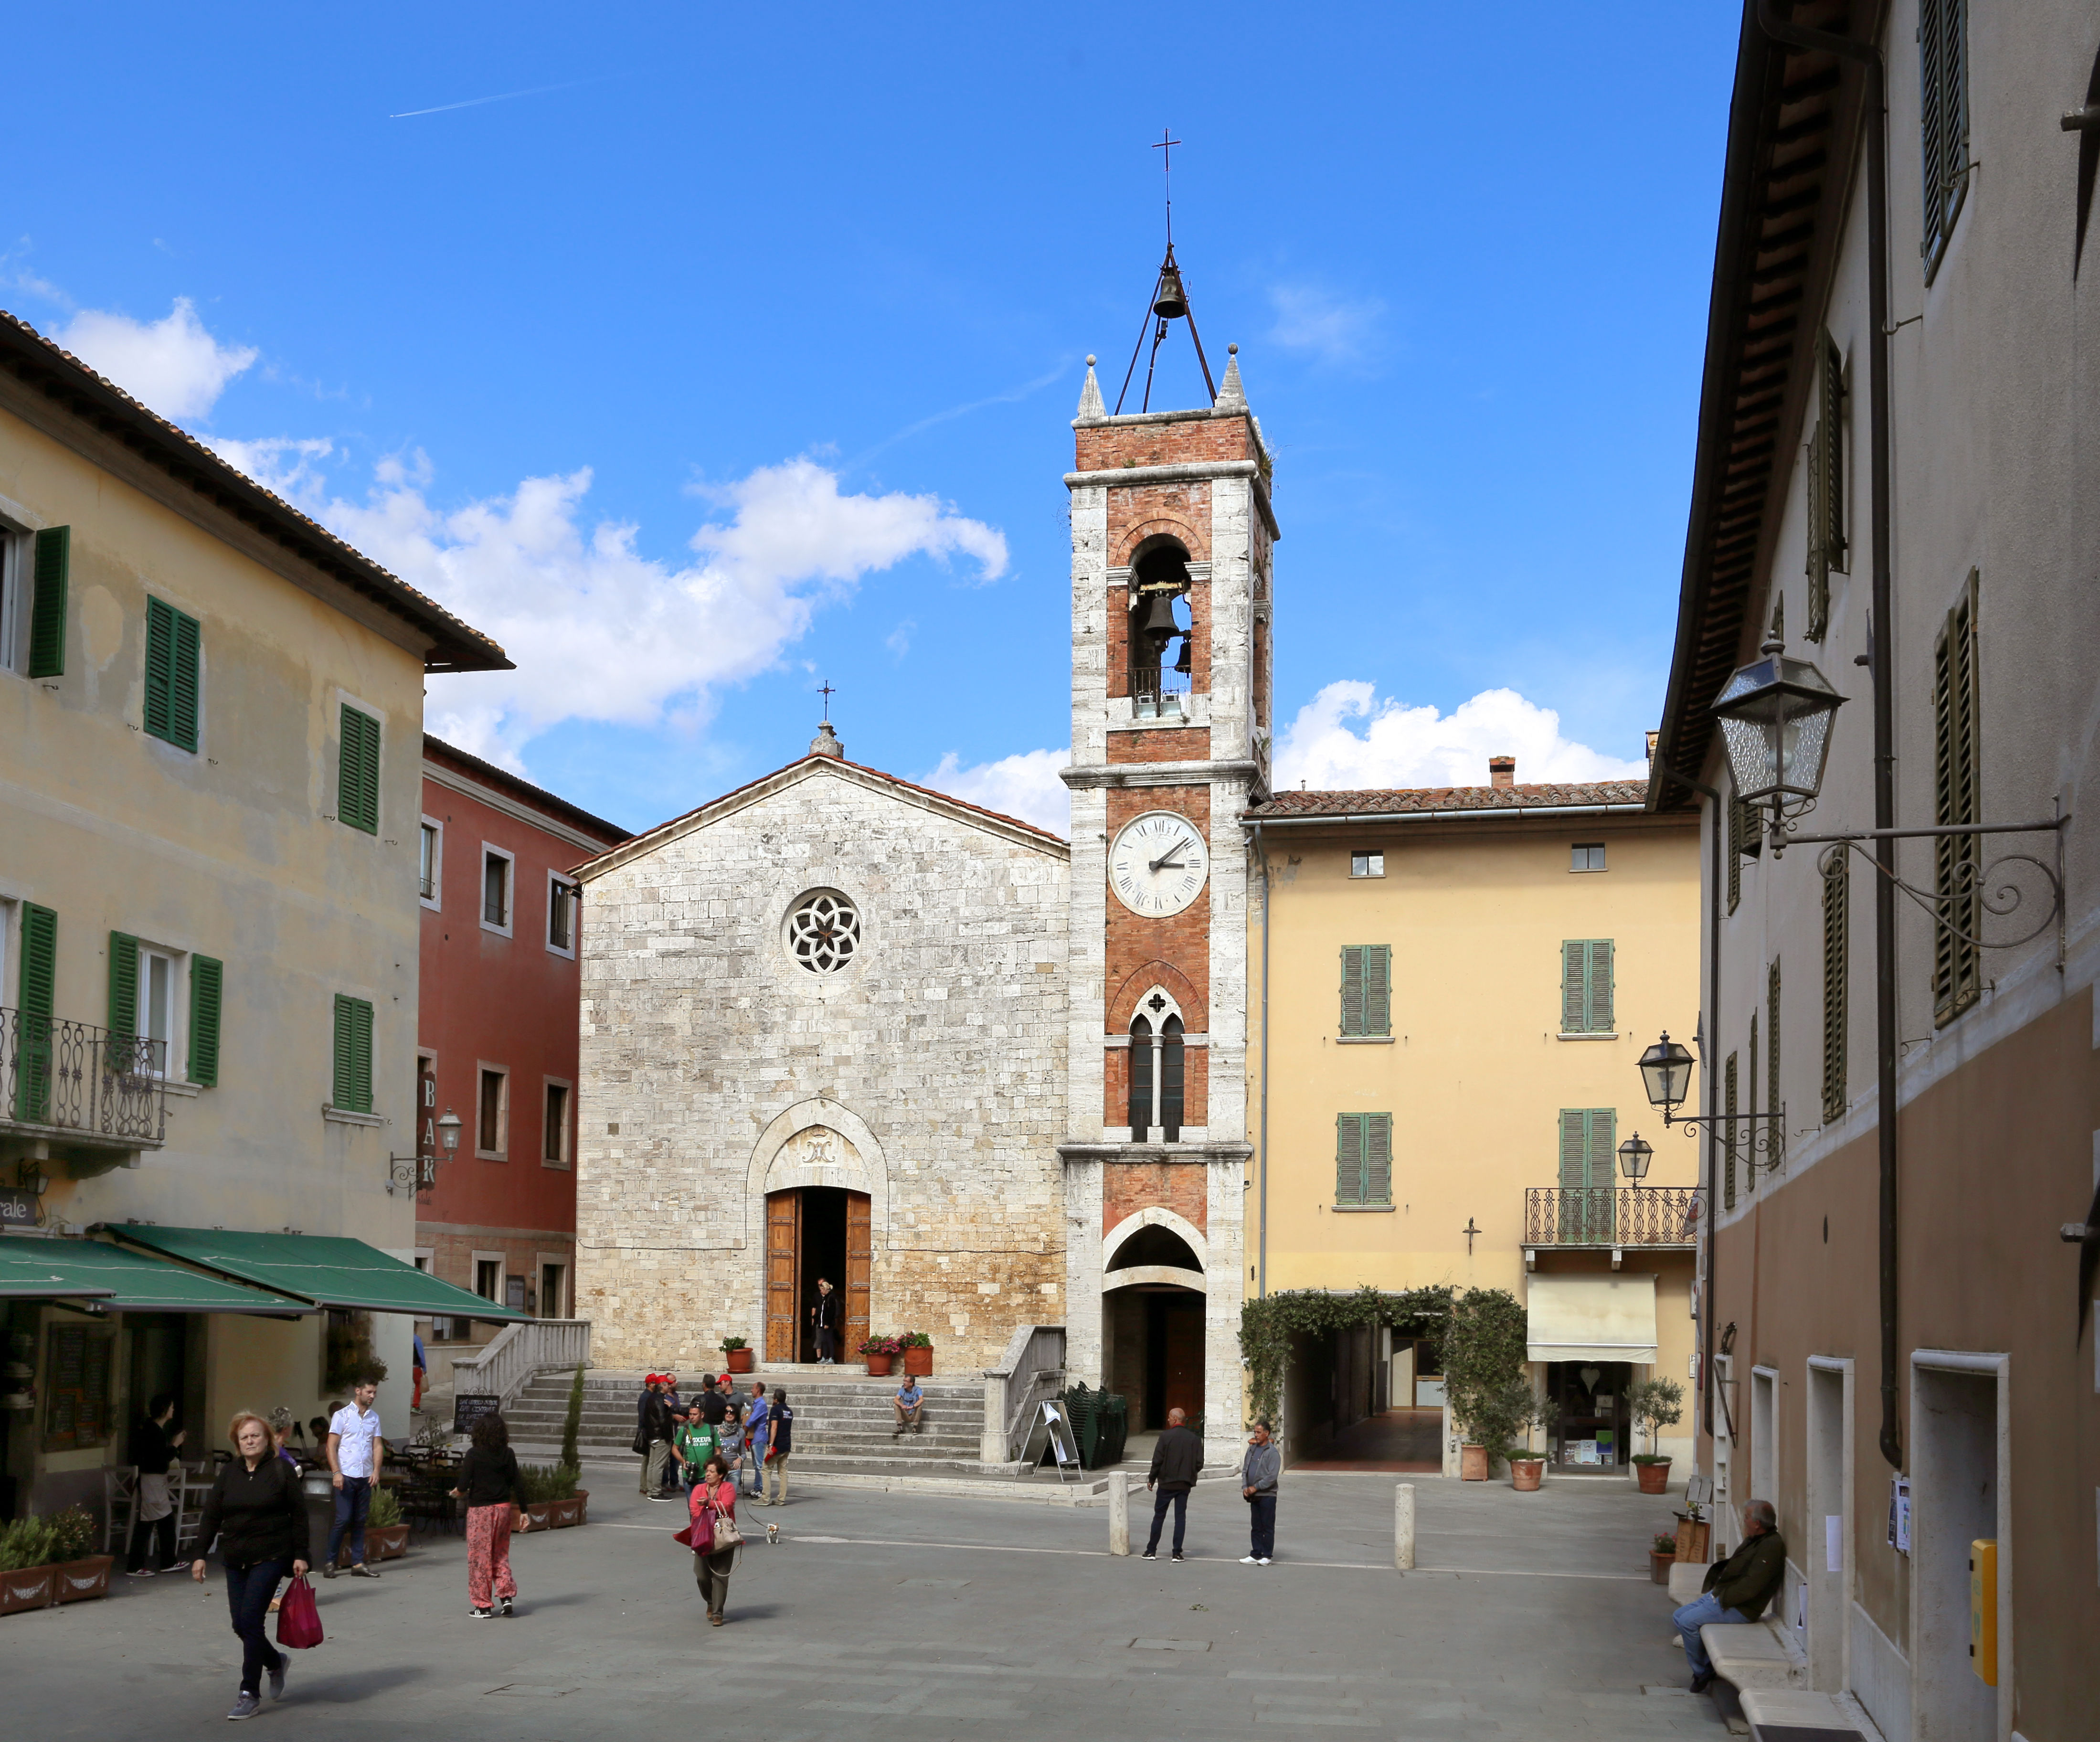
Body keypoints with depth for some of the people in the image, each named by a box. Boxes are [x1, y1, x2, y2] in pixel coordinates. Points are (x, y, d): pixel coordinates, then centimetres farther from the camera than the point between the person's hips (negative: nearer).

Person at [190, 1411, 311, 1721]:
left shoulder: (281, 1470, -3)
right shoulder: (228, 1474, 8)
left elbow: (299, 1515, -2)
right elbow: (211, 1516, 8)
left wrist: (300, 1556, -7)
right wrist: (200, 1554, 0)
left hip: (270, 1558, -5)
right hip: (235, 1560, 5)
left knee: (251, 1619, -13)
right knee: (241, 1624, 5)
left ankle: (250, 1694, -6)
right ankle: (276, 1663, 34)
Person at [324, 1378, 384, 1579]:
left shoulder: (374, 1417, 13)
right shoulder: (342, 1415, 0)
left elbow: (378, 1446, 11)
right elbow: (331, 1446, -4)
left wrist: (376, 1471, -4)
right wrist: (336, 1472, -14)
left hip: (366, 1477, 4)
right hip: (346, 1476, -4)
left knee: (360, 1521, 6)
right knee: (343, 1519, -9)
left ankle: (358, 1564, 8)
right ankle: (330, 1562, 1)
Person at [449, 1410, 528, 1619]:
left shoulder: (474, 1454, -11)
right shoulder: (508, 1454, -1)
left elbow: (464, 1484, -15)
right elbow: (518, 1483, -1)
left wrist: (460, 1492, 9)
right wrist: (523, 1511, 5)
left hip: (480, 1509, -4)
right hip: (503, 1508, 4)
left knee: (480, 1557, 5)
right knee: (501, 1555, 17)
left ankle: (483, 1606, 9)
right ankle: (506, 1596, 3)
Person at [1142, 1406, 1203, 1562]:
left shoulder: (1166, 1437, -11)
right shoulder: (1194, 1439, -1)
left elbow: (1157, 1461, -10)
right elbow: (1199, 1463, -1)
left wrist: (1151, 1479, 2)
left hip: (1166, 1483, -2)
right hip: (1185, 1485, 2)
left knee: (1159, 1516, 8)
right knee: (1180, 1517, 6)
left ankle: (1151, 1551, 12)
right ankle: (1177, 1553, 3)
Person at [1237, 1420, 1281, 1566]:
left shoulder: (1273, 1452, -10)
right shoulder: (1252, 1449, 12)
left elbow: (1272, 1476, -16)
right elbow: (1245, 1469, 14)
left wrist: (1255, 1488, -13)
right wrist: (1245, 1487, 0)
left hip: (1267, 1495, -7)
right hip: (1253, 1495, 7)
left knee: (1268, 1527, 0)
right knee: (1255, 1527, 10)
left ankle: (1267, 1556, 5)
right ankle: (1256, 1555, 15)